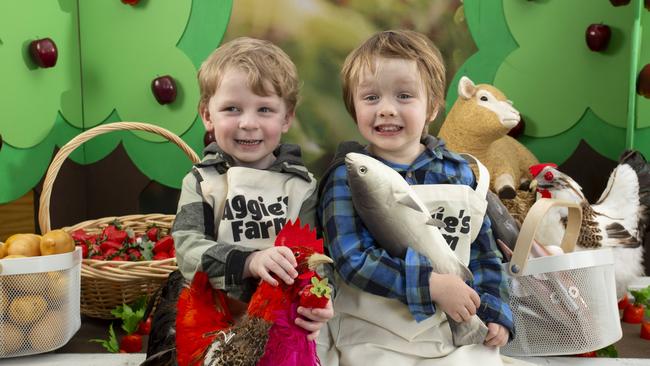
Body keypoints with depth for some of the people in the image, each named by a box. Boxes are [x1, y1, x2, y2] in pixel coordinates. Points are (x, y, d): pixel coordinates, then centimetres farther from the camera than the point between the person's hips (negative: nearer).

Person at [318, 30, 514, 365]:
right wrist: (431, 283, -22)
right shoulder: (347, 176, -9)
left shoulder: (457, 171, 3)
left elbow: (482, 248, 11)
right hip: (374, 337, -3)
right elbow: (353, 260, -18)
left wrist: (495, 312, 4)